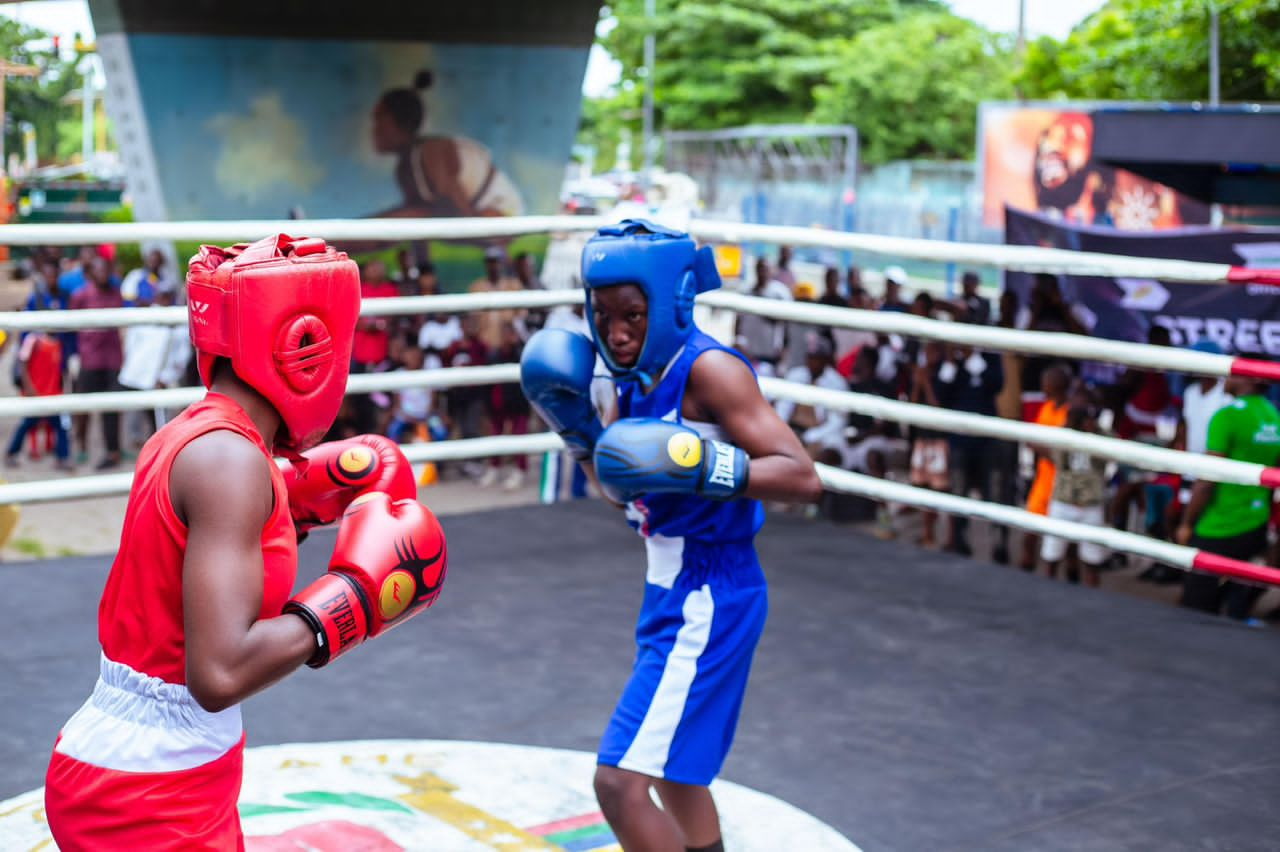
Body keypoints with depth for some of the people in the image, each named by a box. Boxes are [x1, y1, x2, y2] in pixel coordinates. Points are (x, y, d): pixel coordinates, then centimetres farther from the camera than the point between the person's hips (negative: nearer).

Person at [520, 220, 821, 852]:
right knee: (672, 774, 26)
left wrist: (700, 466, -34)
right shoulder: (640, 375, 5)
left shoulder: (708, 369, -20)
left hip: (705, 602, -10)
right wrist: (573, 420, 1)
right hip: (674, 592, 10)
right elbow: (620, 488, 16)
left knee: (620, 782, -13)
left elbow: (803, 478, -24)